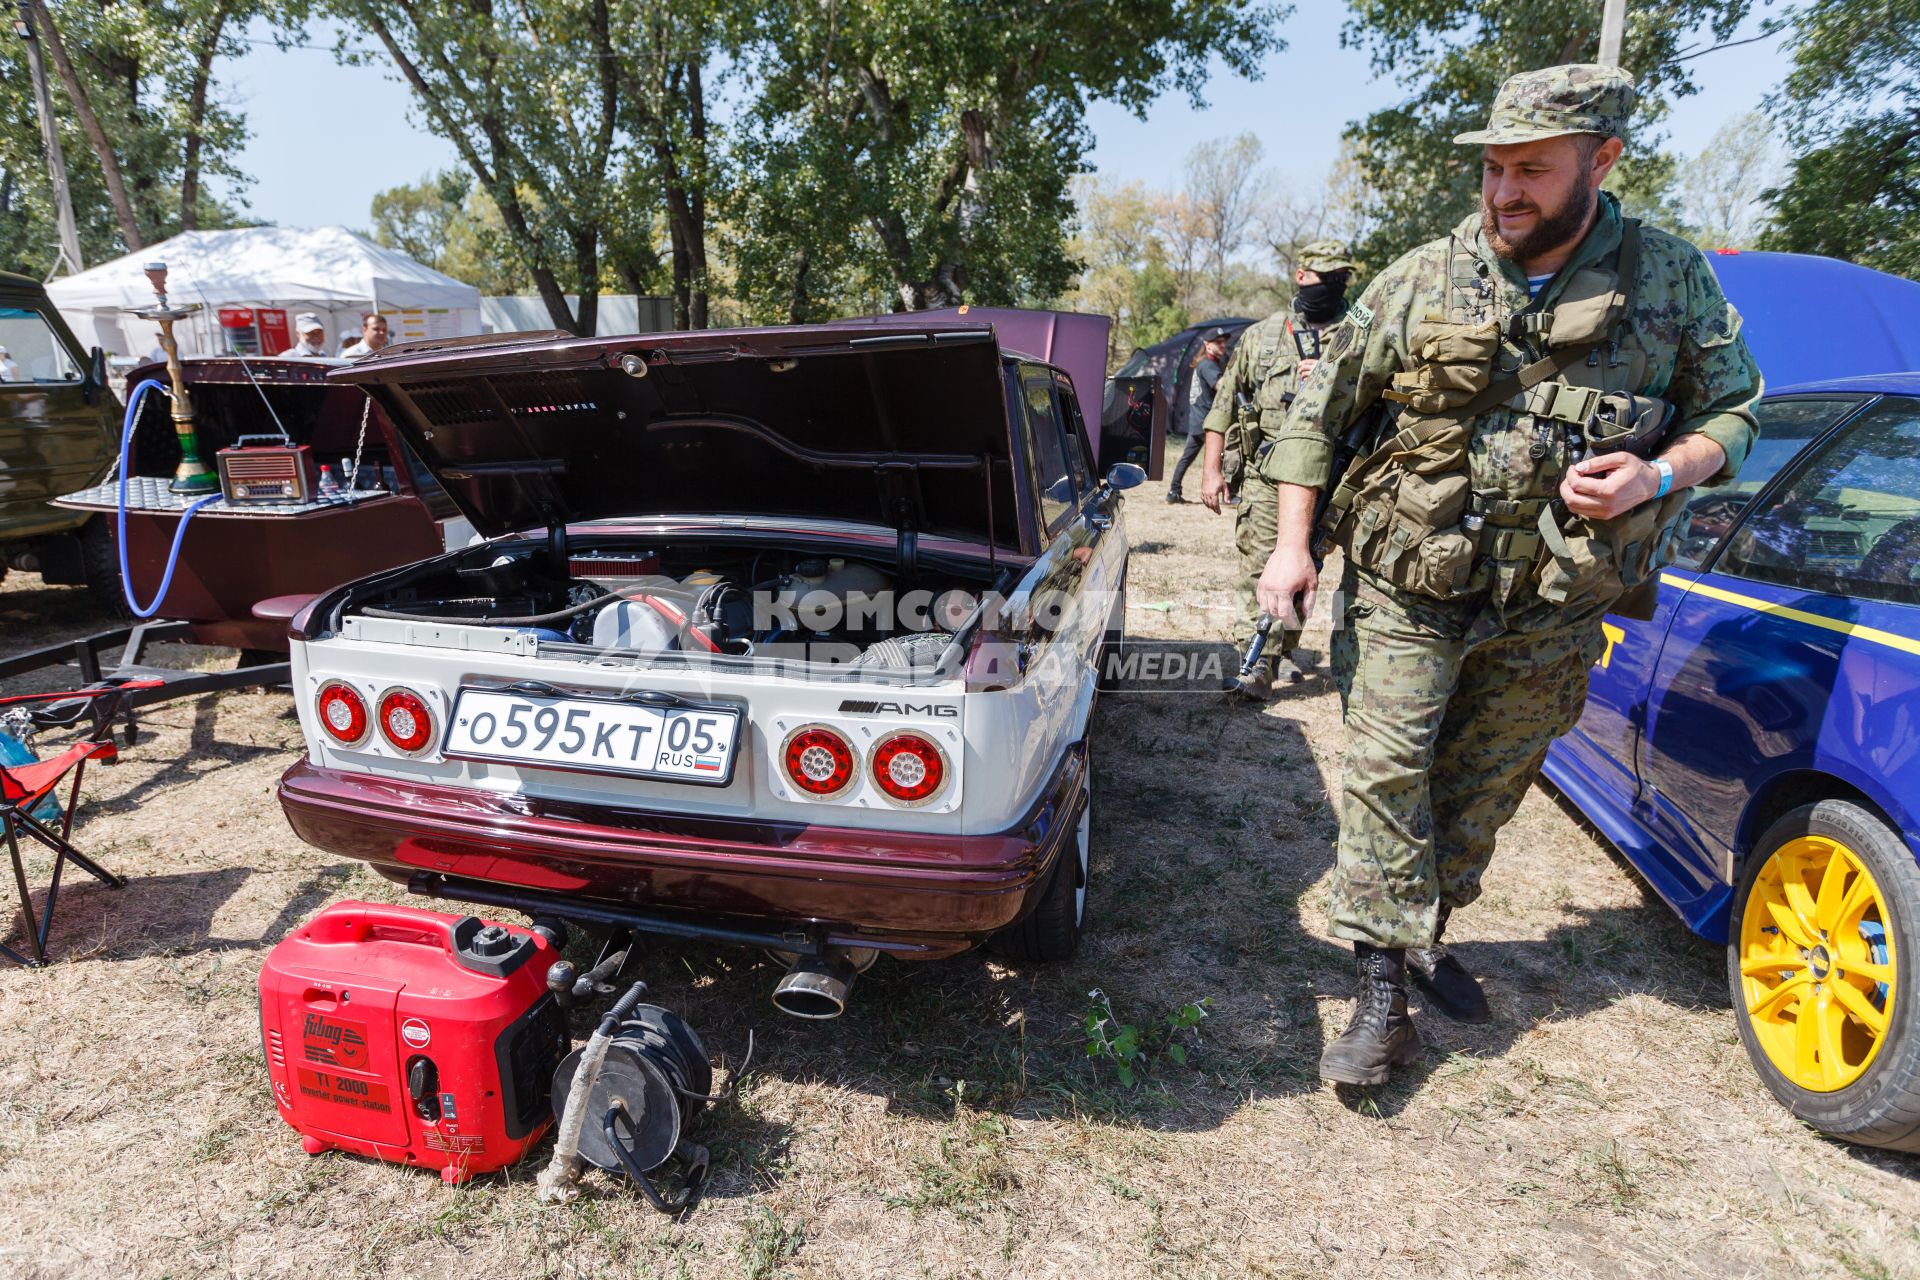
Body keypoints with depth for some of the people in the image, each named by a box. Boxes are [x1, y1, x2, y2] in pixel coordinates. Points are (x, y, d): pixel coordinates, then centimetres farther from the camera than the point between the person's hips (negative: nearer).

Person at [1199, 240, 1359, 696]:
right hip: (1264, 475, -1)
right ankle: (1258, 666, -11)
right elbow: (1224, 405, 8)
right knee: (1260, 568, -11)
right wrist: (1212, 469, 1)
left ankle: (1283, 653, 27)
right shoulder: (1260, 335, 9)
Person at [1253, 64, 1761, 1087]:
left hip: (1552, 610, 2)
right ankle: (1382, 988, 6)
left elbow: (1731, 409, 10)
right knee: (1387, 778, -6)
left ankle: (1425, 933, 37)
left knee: (1483, 791, 15)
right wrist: (1291, 544, -7)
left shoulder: (1673, 282, 1)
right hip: (1409, 591, -1)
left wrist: (1658, 475, -13)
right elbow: (1318, 413, -1)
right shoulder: (1421, 281, -3)